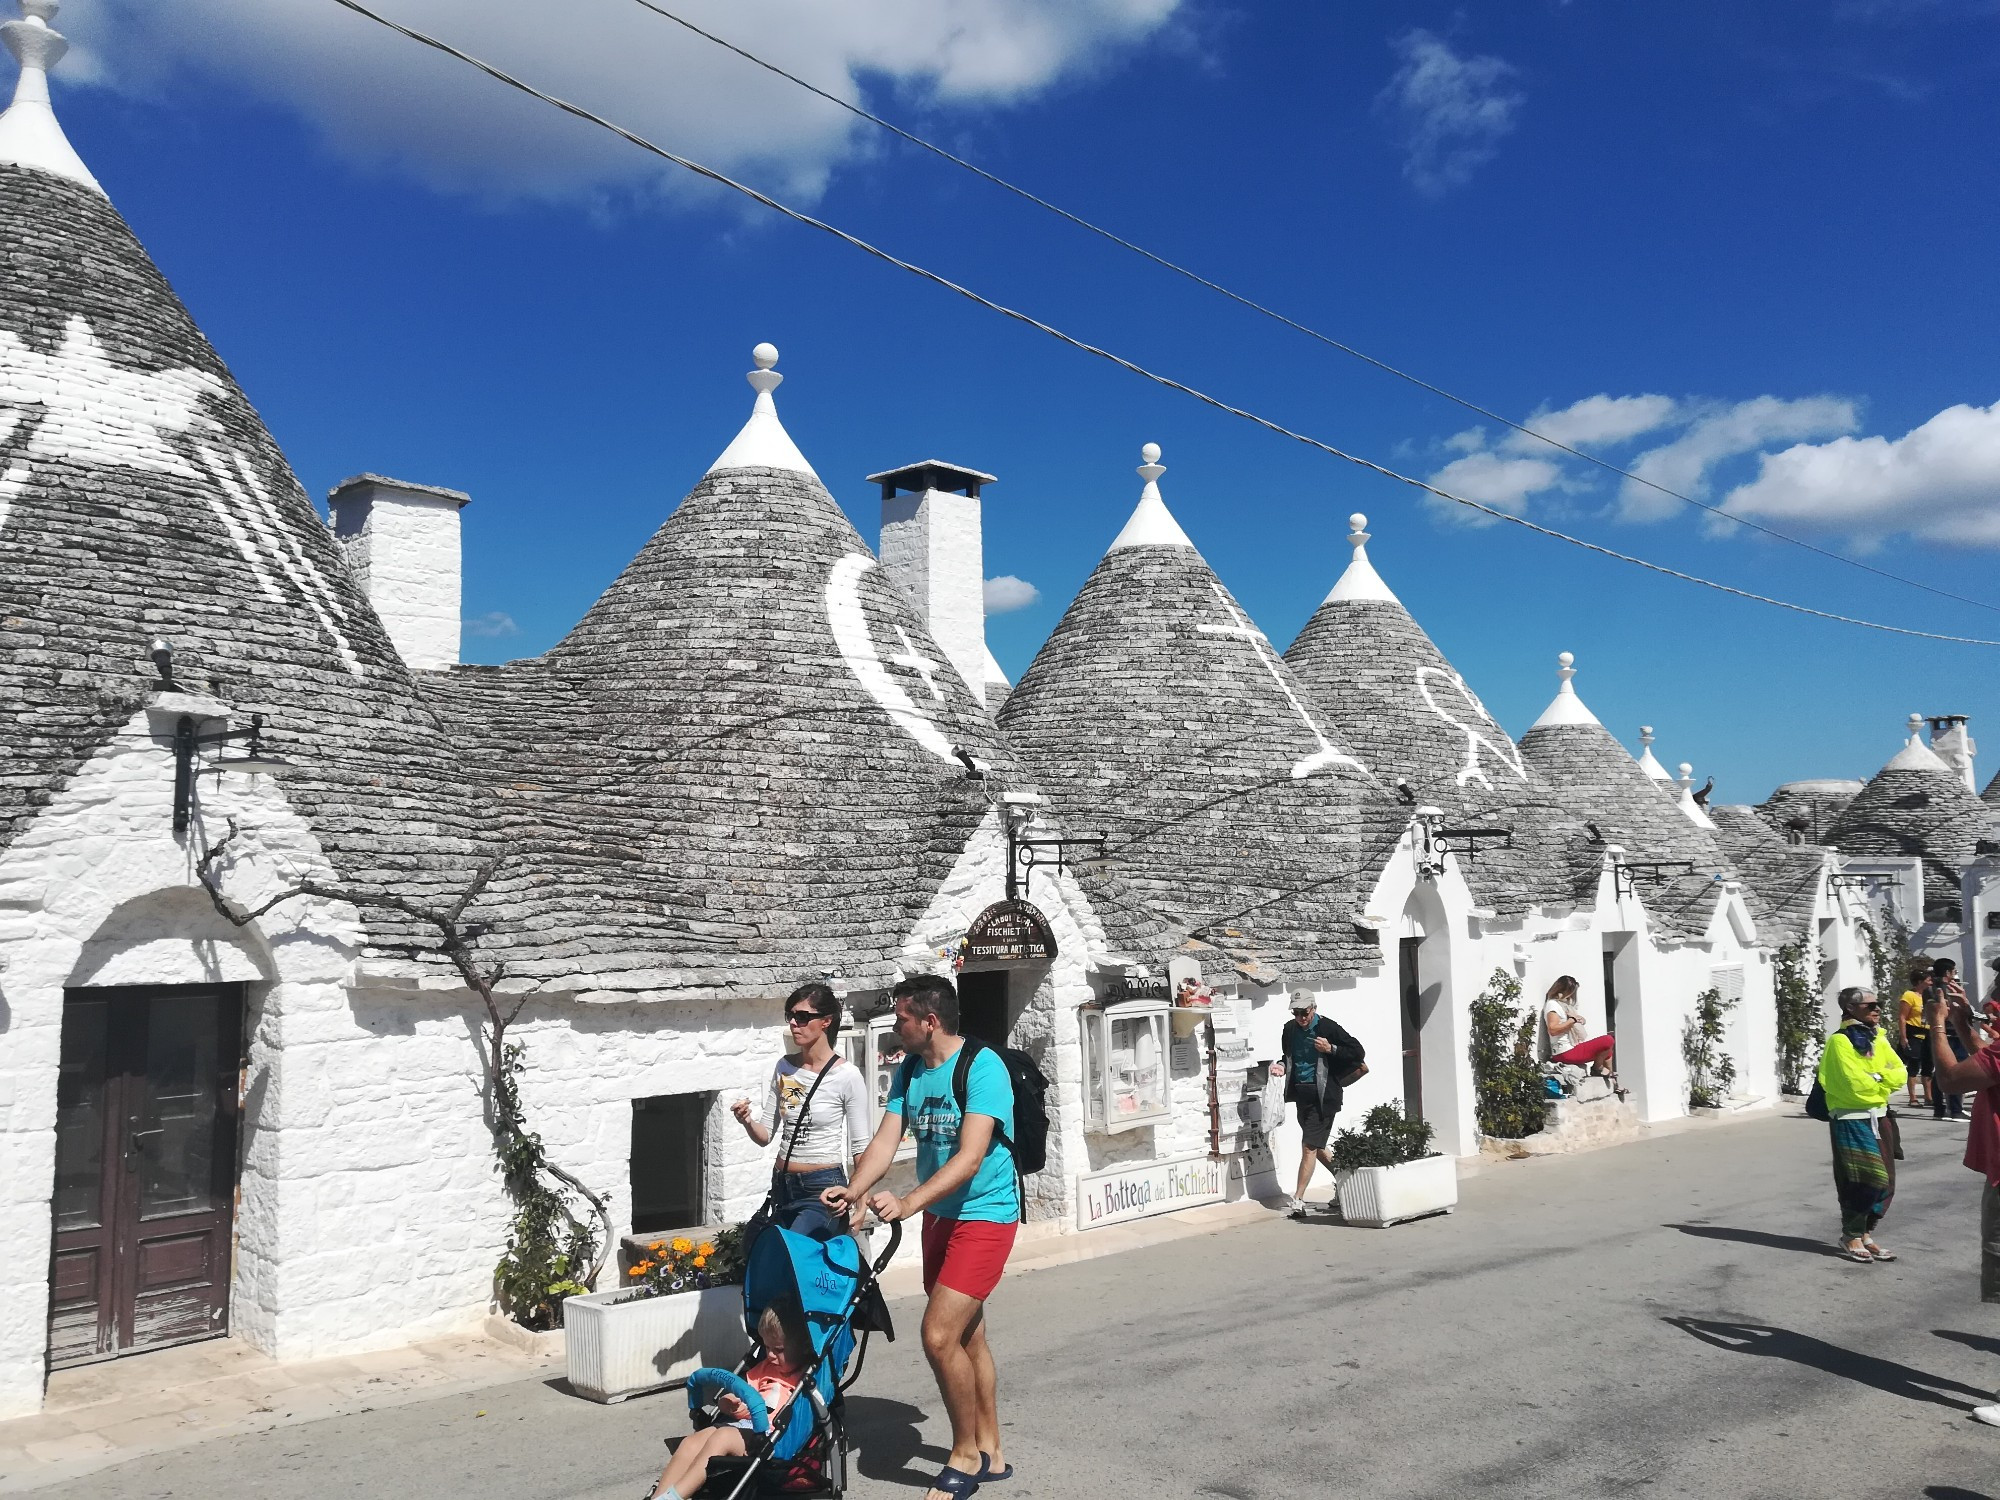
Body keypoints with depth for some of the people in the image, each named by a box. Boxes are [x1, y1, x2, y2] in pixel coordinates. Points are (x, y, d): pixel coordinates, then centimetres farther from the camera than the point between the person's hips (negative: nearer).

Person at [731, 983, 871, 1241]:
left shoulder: (846, 1075, -11)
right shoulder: (784, 1068, 5)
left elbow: (860, 1147, -7)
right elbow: (765, 1135, 10)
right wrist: (748, 1122, -11)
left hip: (824, 1189, -6)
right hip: (782, 1186, 6)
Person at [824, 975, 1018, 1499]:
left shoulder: (982, 1067, -21)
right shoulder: (908, 1072, 3)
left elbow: (969, 1158, -29)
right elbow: (885, 1142, -4)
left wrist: (908, 1203, -38)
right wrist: (852, 1192, -22)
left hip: (985, 1215, -8)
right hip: (940, 1216, 8)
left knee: (939, 1335, -14)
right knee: (968, 1338, 15)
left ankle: (966, 1456, 6)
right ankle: (991, 1454, 29)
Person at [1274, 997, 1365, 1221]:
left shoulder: (1328, 1027, -10)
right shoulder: (1290, 1029, 7)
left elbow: (1358, 1053, -5)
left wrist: (1330, 1049, -17)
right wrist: (1281, 1065, 3)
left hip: (1322, 1095, -7)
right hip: (1300, 1094, 7)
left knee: (1309, 1147, -9)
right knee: (1317, 1147, 16)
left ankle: (1297, 1201, -7)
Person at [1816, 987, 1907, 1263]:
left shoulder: (1879, 1038, 11)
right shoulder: (1840, 1041, -13)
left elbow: (1900, 1075, 3)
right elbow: (1854, 1083, -21)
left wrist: (1873, 1078, -13)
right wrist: (1882, 1080, -4)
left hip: (1880, 1117, 8)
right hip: (1852, 1120, -7)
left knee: (1884, 1183, 9)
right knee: (1864, 1180, -6)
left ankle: (1865, 1235, 21)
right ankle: (1851, 1237, 10)